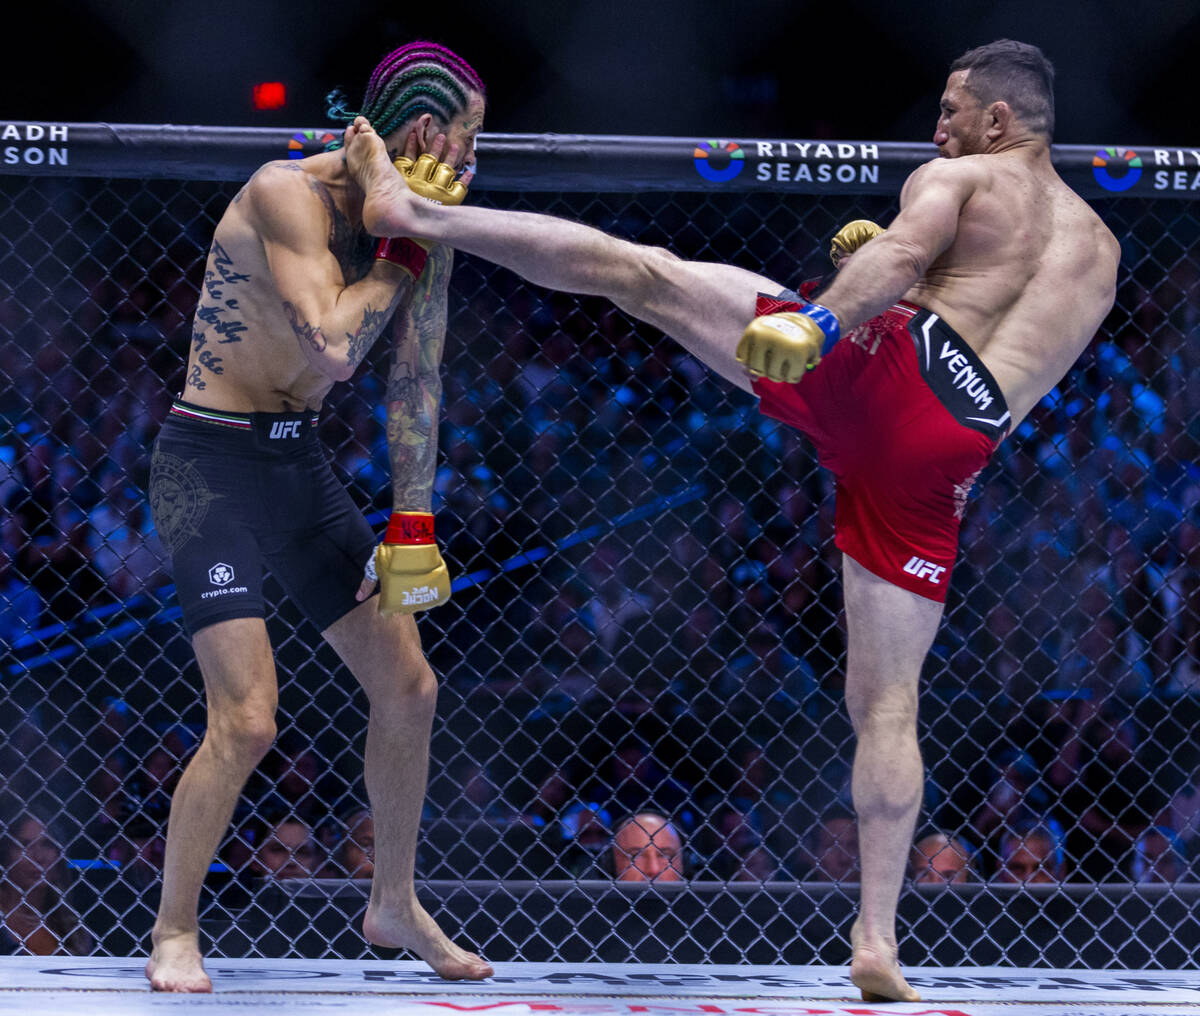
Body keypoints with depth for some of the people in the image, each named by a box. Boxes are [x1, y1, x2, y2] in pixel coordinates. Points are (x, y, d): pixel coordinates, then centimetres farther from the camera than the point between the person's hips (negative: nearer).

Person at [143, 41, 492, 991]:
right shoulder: (289, 195, -21)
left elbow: (416, 380, 8)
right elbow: (331, 350, -32)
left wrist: (411, 525, 6)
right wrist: (401, 255, -19)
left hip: (301, 466, 8)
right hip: (212, 470, -8)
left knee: (408, 687, 10)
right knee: (247, 719, -17)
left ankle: (395, 905, 29)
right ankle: (174, 934, 1)